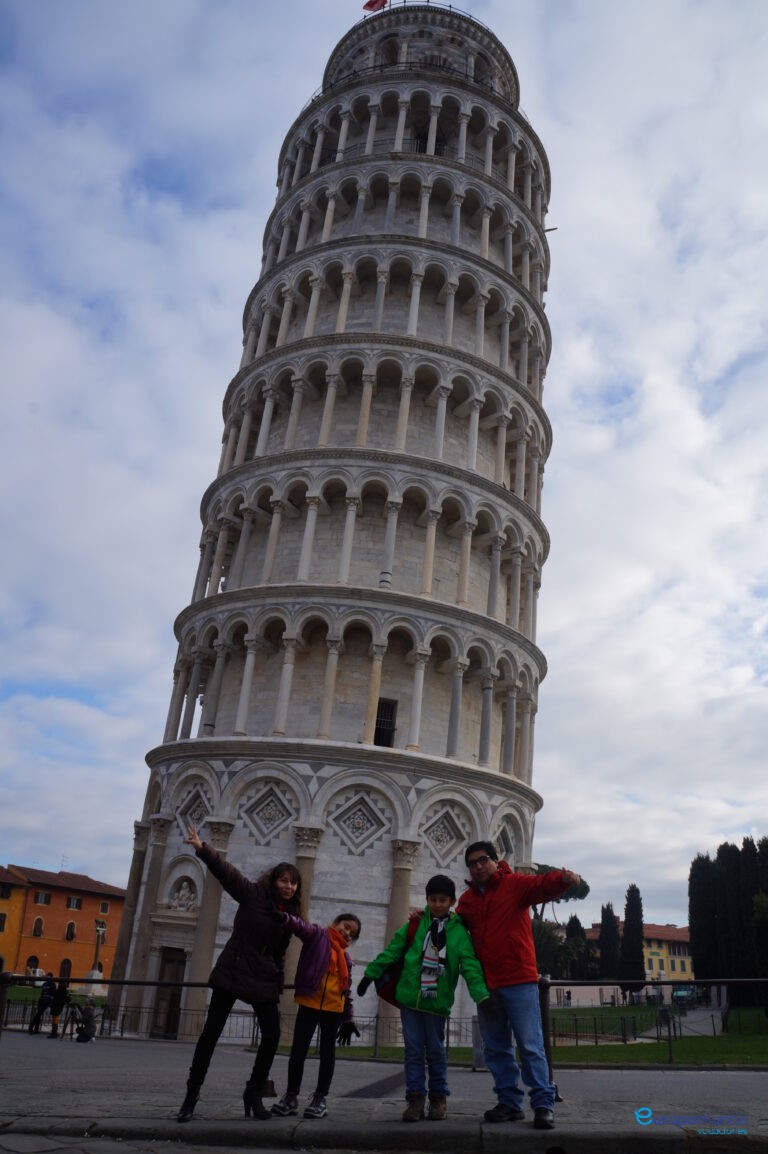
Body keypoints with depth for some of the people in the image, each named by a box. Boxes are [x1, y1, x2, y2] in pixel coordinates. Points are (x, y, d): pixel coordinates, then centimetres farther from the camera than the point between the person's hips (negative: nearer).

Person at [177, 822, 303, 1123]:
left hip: (264, 980, 5)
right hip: (233, 972, -5)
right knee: (211, 1032, -1)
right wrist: (202, 848, -33)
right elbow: (226, 871, -19)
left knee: (272, 1035, -3)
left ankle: (254, 1093, 15)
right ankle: (192, 1094, 14)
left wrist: (277, 982, 15)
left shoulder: (289, 914, 8)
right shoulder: (253, 893, -6)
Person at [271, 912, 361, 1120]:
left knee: (327, 1052, 8)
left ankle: (320, 1099, 19)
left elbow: (346, 989, 16)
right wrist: (285, 918, -39)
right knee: (298, 1050, 0)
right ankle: (291, 1097, 14)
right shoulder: (318, 935, 2)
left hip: (333, 1008, 4)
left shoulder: (345, 957, 14)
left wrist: (348, 1019, 12)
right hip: (309, 1003, -4)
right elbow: (302, 927, -18)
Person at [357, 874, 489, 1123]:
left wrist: (481, 996, -20)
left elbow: (470, 965, -8)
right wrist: (370, 974, 6)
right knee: (414, 1049, 5)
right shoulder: (415, 925, 3)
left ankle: (438, 1097, 25)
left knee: (436, 1051, 9)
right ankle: (416, 1097, 14)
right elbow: (392, 950, 7)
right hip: (410, 997, 1)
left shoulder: (459, 932, -1)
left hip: (437, 1001, -1)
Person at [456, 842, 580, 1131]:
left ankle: (543, 1104, 5)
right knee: (496, 1049, 12)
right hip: (485, 984, 6)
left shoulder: (515, 884, -3)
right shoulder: (467, 899, 12)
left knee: (530, 1046, -3)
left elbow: (543, 885, -20)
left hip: (519, 980, -5)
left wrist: (563, 878, -42)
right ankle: (509, 1103, 22)